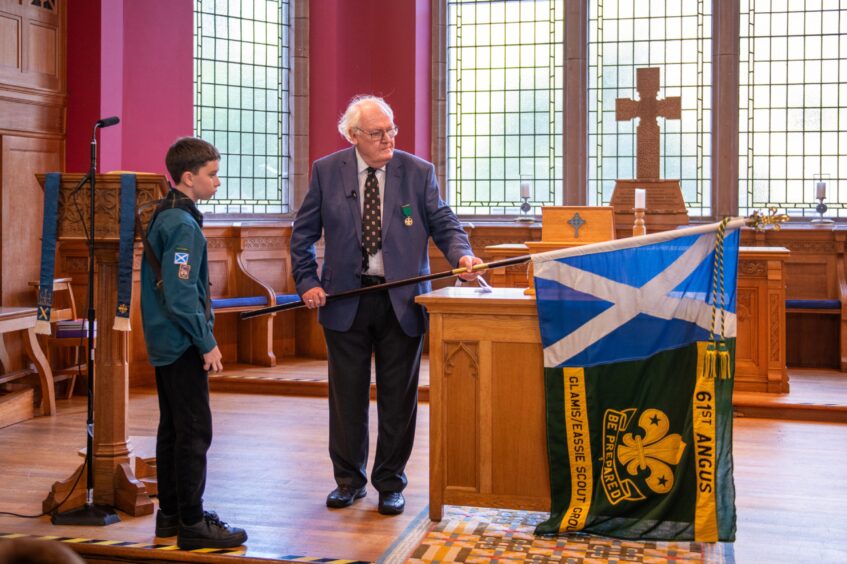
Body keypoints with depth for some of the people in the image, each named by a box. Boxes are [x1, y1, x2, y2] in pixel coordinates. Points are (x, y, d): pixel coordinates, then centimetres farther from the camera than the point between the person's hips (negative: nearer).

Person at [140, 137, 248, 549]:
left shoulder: (162, 217, 12)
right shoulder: (183, 226, -18)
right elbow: (181, 296, -23)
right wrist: (207, 343, -16)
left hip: (164, 343, 10)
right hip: (183, 345, -10)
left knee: (172, 429, 15)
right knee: (194, 433, -4)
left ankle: (171, 514, 24)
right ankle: (192, 526, 2)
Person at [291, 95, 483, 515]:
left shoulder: (418, 172, 0)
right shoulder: (326, 172, 1)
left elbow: (443, 223, 0)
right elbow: (303, 232, 7)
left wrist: (462, 255, -20)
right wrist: (307, 282, -3)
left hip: (401, 301, 0)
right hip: (345, 299, 1)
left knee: (397, 397, 6)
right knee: (347, 395, 9)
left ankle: (390, 483, 20)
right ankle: (349, 479, 26)